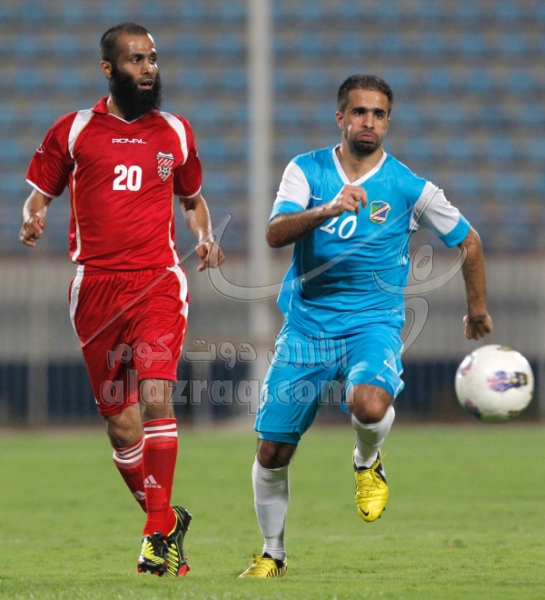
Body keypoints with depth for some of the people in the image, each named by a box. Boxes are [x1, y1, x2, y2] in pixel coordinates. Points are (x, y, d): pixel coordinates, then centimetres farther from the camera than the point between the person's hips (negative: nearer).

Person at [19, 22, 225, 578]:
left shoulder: (175, 132, 12)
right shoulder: (73, 130, 7)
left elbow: (192, 198, 25)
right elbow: (37, 194, 12)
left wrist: (205, 238, 5)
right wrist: (32, 220, -11)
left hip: (158, 282, 0)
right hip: (96, 286, 0)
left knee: (155, 396, -20)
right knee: (121, 425, 3)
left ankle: (158, 530, -18)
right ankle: (166, 521, 23)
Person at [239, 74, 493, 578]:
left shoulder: (409, 187, -2)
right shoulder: (307, 170, 1)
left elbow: (468, 240, 12)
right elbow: (275, 234, -15)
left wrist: (478, 310, 19)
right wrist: (327, 210, -32)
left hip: (373, 323, -2)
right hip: (306, 324, 2)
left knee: (369, 405, -34)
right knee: (272, 451, 2)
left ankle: (368, 463, 2)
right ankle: (272, 554, 26)